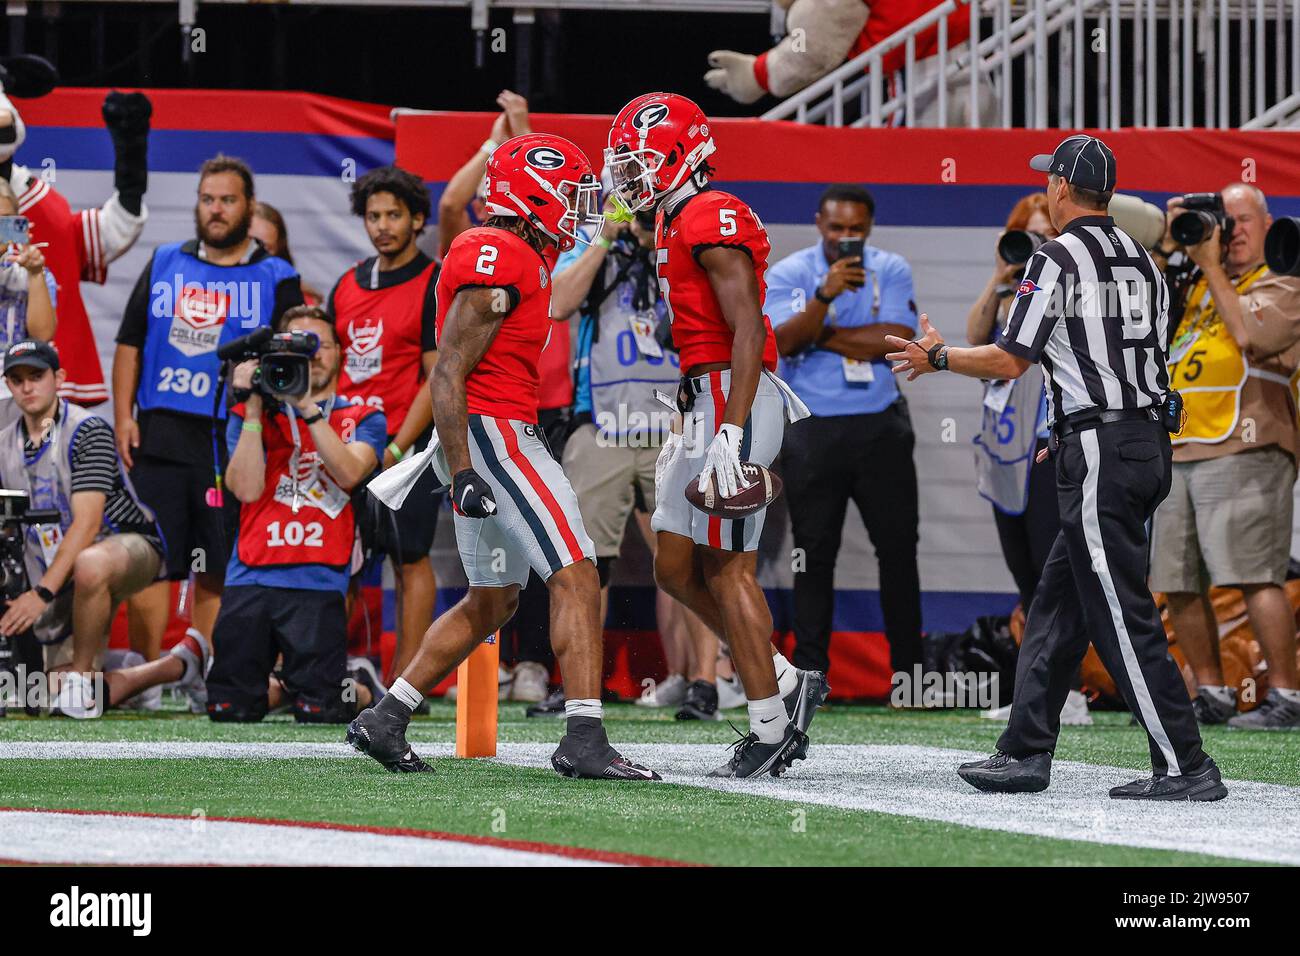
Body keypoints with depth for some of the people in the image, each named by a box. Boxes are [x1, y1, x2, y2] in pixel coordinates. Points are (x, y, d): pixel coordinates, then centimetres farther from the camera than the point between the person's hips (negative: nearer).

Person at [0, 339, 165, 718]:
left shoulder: (88, 431, -15)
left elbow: (87, 523, -24)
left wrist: (42, 593, -31)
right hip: (62, 579, 7)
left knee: (90, 565, -44)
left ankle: (82, 679, -26)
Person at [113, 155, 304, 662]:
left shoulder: (276, 279, 5)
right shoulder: (164, 265, 14)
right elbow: (130, 344, 15)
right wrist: (124, 415, 4)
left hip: (234, 443, -2)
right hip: (159, 434, 2)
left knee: (217, 571, 2)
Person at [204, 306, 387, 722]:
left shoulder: (363, 419, 13)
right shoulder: (251, 416, 15)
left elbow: (349, 474, -8)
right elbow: (247, 488, -2)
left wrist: (309, 407, -11)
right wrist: (254, 408, -4)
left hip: (317, 582, -2)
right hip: (250, 580, 2)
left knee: (318, 713, -10)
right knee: (229, 712, -3)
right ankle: (270, 688, 29)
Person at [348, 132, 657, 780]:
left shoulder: (520, 259, 16)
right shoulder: (500, 261, -15)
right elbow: (447, 374, -19)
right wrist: (463, 474, -24)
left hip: (478, 440, 11)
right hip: (494, 433, -11)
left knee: (492, 601, 17)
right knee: (577, 580, -11)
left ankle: (385, 719, 19)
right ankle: (584, 739, -16)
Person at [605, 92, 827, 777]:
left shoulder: (712, 219, -13)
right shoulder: (675, 225, 18)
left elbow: (747, 332, -20)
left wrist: (729, 435, -26)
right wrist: (691, 432, 26)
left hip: (736, 399, -10)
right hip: (709, 403, 10)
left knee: (727, 570, -7)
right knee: (676, 570, 10)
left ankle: (771, 728, -2)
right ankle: (788, 683, 14)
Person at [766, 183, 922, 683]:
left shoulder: (891, 270, 3)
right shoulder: (787, 274, 1)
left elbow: (896, 341, -11)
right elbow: (785, 341, -14)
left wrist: (820, 335, -9)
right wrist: (825, 294, -28)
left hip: (880, 429, 1)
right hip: (813, 430, -1)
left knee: (898, 548, 2)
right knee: (814, 553, 0)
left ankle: (908, 672, 7)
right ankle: (809, 674, 3)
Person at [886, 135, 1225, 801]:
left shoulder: (1058, 258, -8)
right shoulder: (1141, 260, 16)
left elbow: (1010, 361, -8)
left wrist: (938, 358, 9)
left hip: (1097, 453, -9)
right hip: (1148, 440, 9)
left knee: (1124, 618, -8)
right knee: (1057, 606, 15)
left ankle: (1185, 767, -12)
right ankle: (1026, 753, 17)